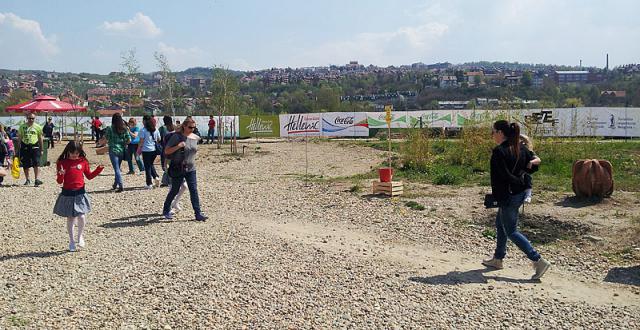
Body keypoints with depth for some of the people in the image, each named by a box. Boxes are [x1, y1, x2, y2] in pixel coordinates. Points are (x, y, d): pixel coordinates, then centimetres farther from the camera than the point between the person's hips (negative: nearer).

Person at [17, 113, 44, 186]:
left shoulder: (38, 127, 4)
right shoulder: (22, 126, 6)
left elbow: (40, 138, 10)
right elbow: (19, 138, 10)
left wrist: (41, 149, 9)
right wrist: (18, 148, 6)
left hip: (34, 146, -1)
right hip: (25, 147, 1)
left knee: (36, 164, -9)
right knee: (25, 165, 7)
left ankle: (36, 179, -3)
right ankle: (27, 180, 20)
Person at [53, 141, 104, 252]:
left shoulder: (83, 161, 2)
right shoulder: (62, 162, -4)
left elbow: (89, 175, 14)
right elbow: (60, 181, -4)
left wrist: (99, 169, -1)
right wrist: (60, 175, -26)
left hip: (80, 193, 1)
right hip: (67, 194, -1)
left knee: (81, 217, -10)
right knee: (70, 218, 9)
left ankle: (80, 236, 16)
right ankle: (71, 241, 23)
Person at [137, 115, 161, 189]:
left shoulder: (143, 130, -11)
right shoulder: (155, 129, 3)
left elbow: (141, 142, -10)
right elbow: (159, 139, 10)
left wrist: (138, 150, 0)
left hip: (146, 150, -5)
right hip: (154, 150, 5)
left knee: (147, 167, 4)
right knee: (151, 164, 24)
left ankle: (149, 184, 6)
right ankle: (156, 177, 5)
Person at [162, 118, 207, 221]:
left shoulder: (195, 137, 5)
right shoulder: (177, 137, -11)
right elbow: (166, 151, -11)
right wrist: (178, 146, -24)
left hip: (191, 169, 4)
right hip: (178, 169, -4)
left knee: (194, 190, -2)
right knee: (174, 190, 8)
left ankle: (198, 213, -1)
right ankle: (166, 210, 29)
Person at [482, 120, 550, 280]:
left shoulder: (498, 151, -19)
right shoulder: (521, 148, 4)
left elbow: (504, 176, -24)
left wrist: (521, 183, -13)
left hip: (507, 196, -9)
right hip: (519, 194, 9)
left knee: (511, 231, 2)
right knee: (500, 224, 21)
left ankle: (539, 261, -2)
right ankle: (497, 259, 32)